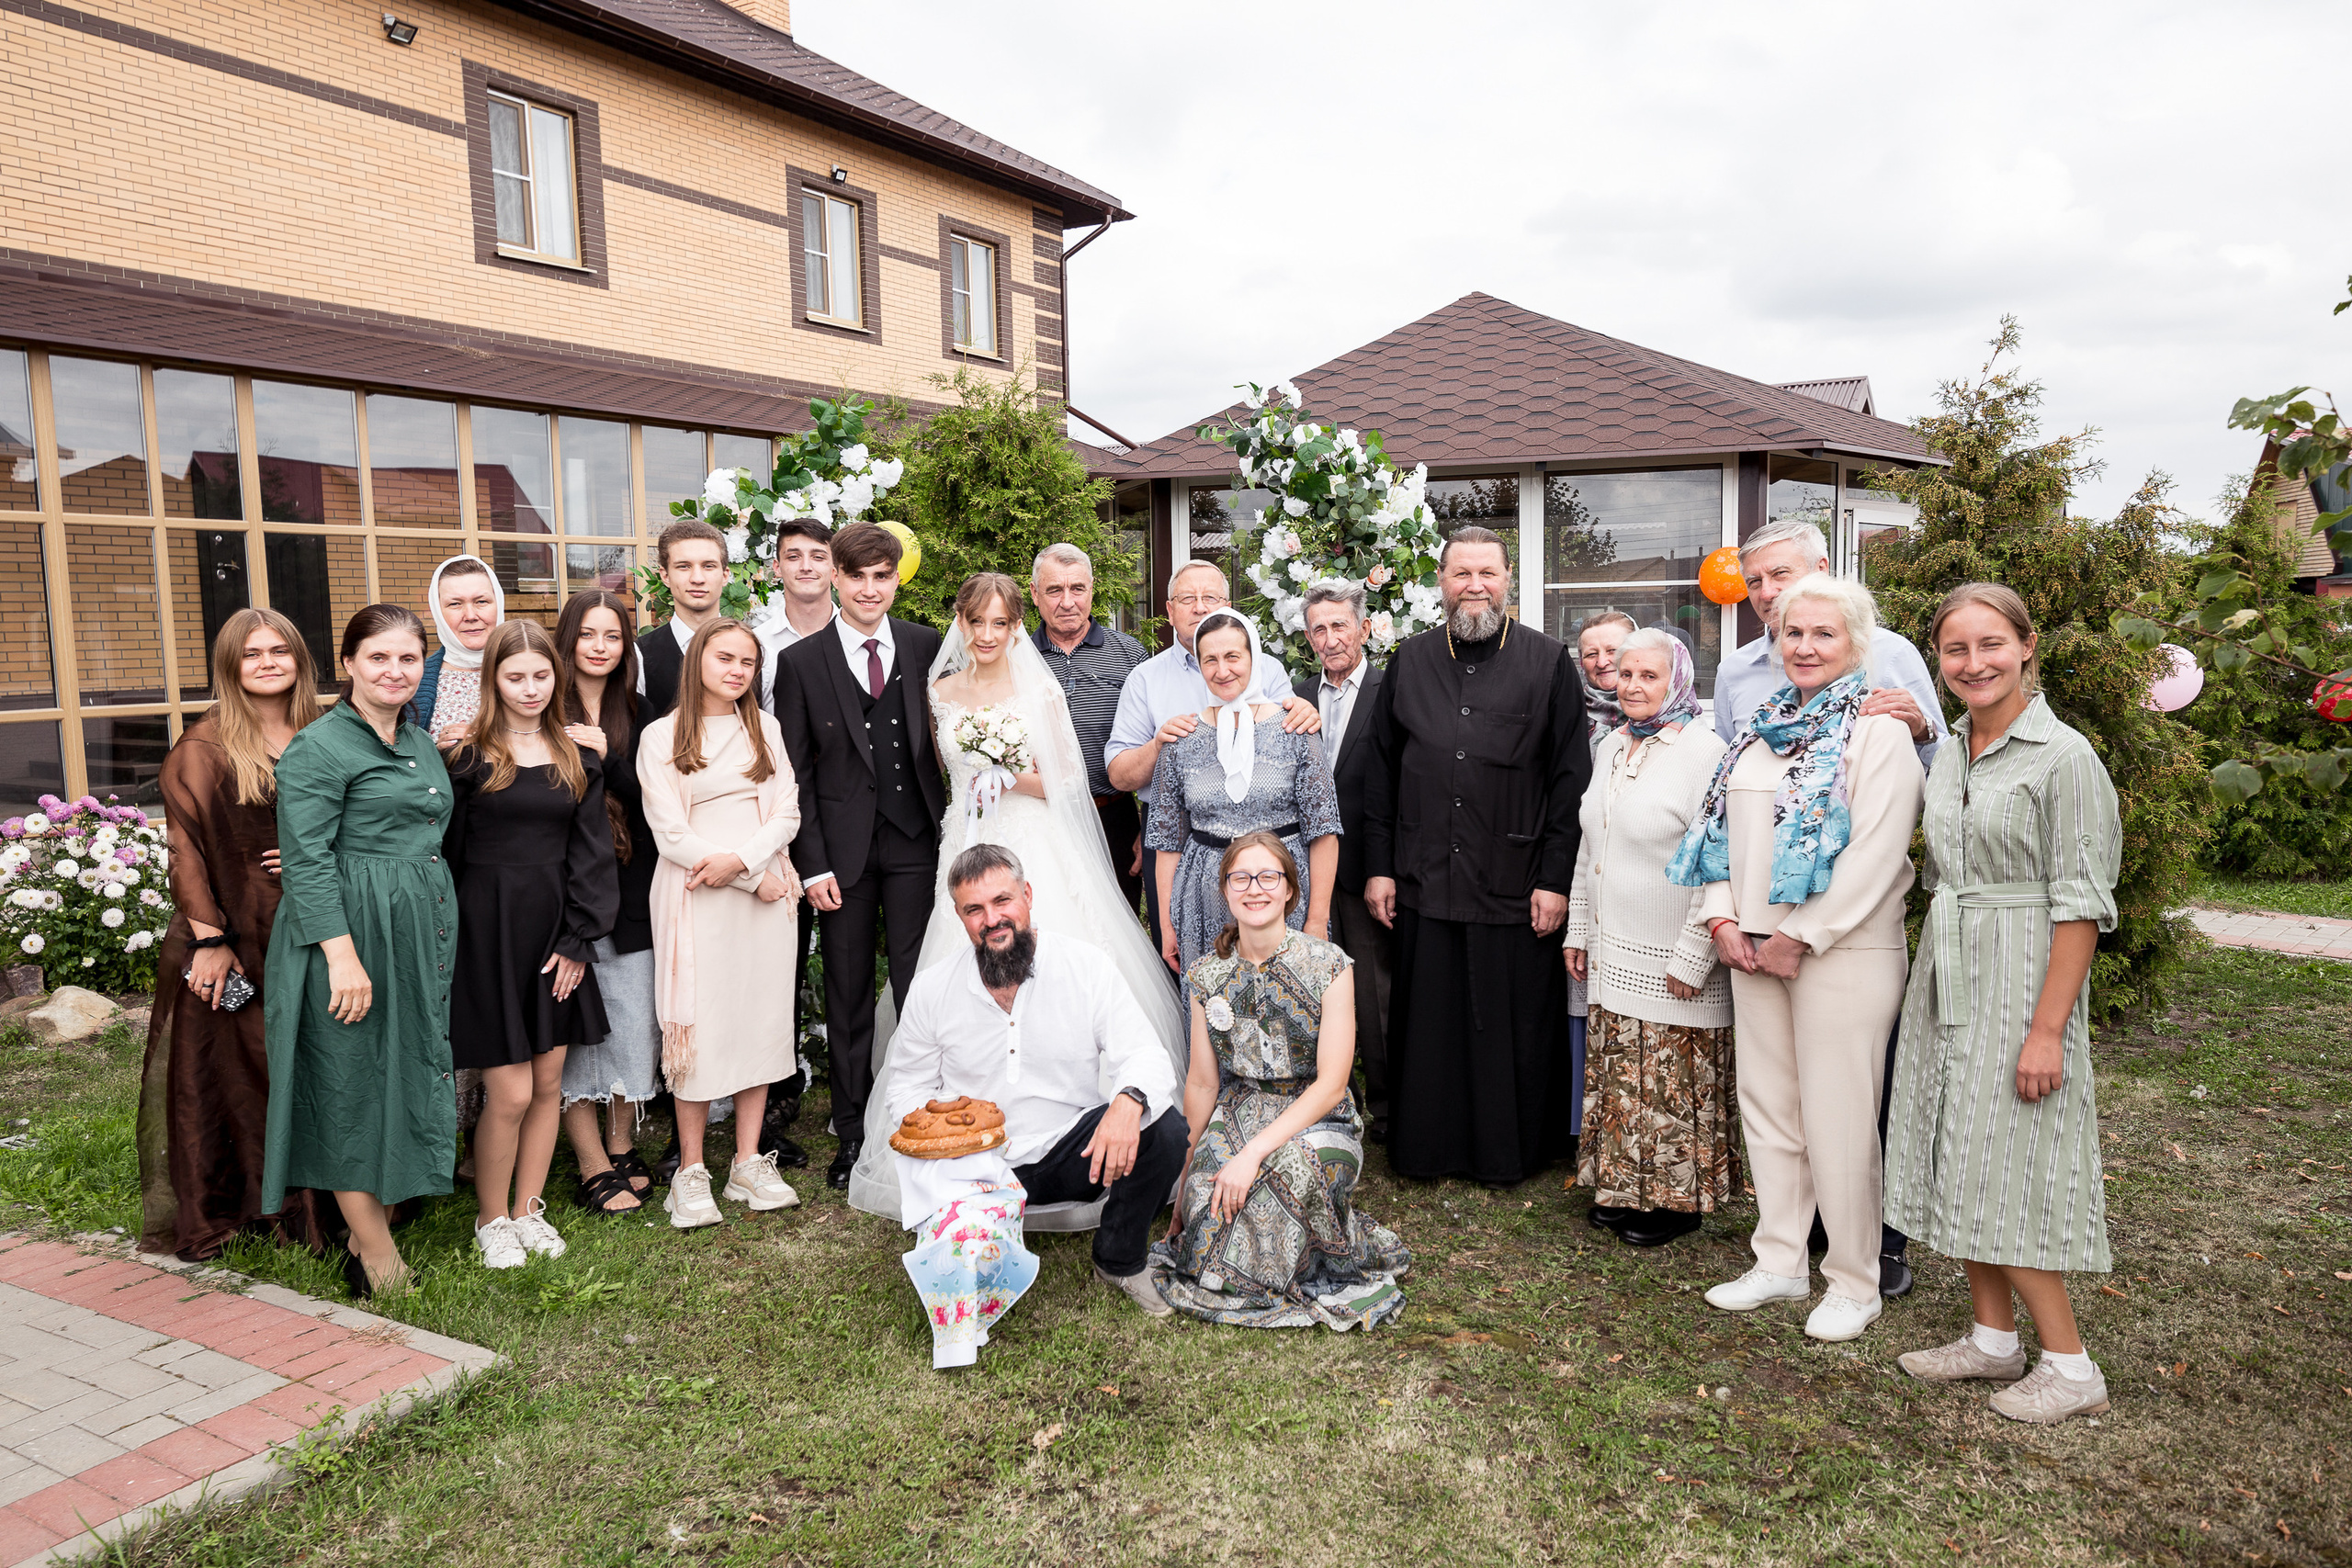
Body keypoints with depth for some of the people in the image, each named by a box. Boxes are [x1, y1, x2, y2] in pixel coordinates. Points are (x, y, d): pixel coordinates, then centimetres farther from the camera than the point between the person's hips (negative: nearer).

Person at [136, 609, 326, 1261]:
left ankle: (305, 1206, 21)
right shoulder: (204, 747, -4)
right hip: (233, 940, -4)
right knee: (226, 1073, 4)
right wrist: (209, 938, -13)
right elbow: (188, 847, -8)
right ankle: (208, 1215, 17)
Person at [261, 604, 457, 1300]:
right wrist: (342, 954, -23)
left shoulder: (421, 744, 15)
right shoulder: (318, 748, -10)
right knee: (354, 1086, 0)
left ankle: (370, 1234, 25)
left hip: (422, 932, 8)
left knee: (408, 1077, 12)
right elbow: (306, 859, -16)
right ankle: (378, 1259, 9)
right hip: (352, 933, -8)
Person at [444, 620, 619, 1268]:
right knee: (510, 1091, -3)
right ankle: (491, 1219, 17)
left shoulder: (576, 760, 8)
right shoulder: (468, 758, -3)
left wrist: (578, 940, -2)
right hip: (487, 930, -4)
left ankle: (527, 1209, 25)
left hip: (555, 931, 4)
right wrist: (447, 943, -4)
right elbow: (446, 855, -2)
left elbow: (590, 853, 5)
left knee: (548, 1082, 8)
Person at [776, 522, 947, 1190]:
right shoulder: (801, 661, 1)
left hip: (915, 845, 0)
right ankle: (853, 1134, 22)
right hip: (844, 852, 0)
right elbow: (796, 773, 1)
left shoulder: (929, 648, 4)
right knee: (848, 999, 9)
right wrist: (812, 865, -5)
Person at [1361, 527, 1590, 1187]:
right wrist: (1378, 866, 5)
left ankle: (1512, 1151, 24)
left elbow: (1570, 778, -2)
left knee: (1515, 1026, 6)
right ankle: (1425, 1146, 25)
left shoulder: (1548, 662, 1)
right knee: (1428, 1022, 9)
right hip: (1425, 882, 2)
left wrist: (1557, 878, -7)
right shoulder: (1410, 661, 8)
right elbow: (1381, 772, 10)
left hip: (1517, 884, -2)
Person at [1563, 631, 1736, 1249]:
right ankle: (1623, 1186, 29)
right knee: (1618, 1074, 14)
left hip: (1673, 962, -7)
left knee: (1674, 1079, 3)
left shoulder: (1704, 752, -14)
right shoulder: (1611, 748, 12)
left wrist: (1692, 958, -18)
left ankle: (1678, 1198, 19)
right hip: (1613, 954, 7)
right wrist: (1579, 931, 18)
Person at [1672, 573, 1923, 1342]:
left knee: (1838, 1120, 0)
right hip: (1753, 947, 7)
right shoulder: (1763, 726, 13)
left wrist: (1800, 938, -15)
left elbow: (1874, 856, -16)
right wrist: (1723, 917, 1)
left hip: (1843, 953, -7)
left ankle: (1854, 1283, 16)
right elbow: (1721, 824, 13)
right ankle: (1780, 1263, 26)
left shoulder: (1878, 730, -8)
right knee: (1765, 1105, 12)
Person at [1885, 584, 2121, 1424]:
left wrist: (2047, 1029, -19)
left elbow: (2080, 906, -16)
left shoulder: (2064, 757, -13)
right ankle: (1992, 1339, 25)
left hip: (2019, 982, -7)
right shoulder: (1949, 752, 9)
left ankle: (2071, 1367, 12)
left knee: (2004, 1172, -3)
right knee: (1959, 1161, 12)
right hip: (1946, 981, 7)